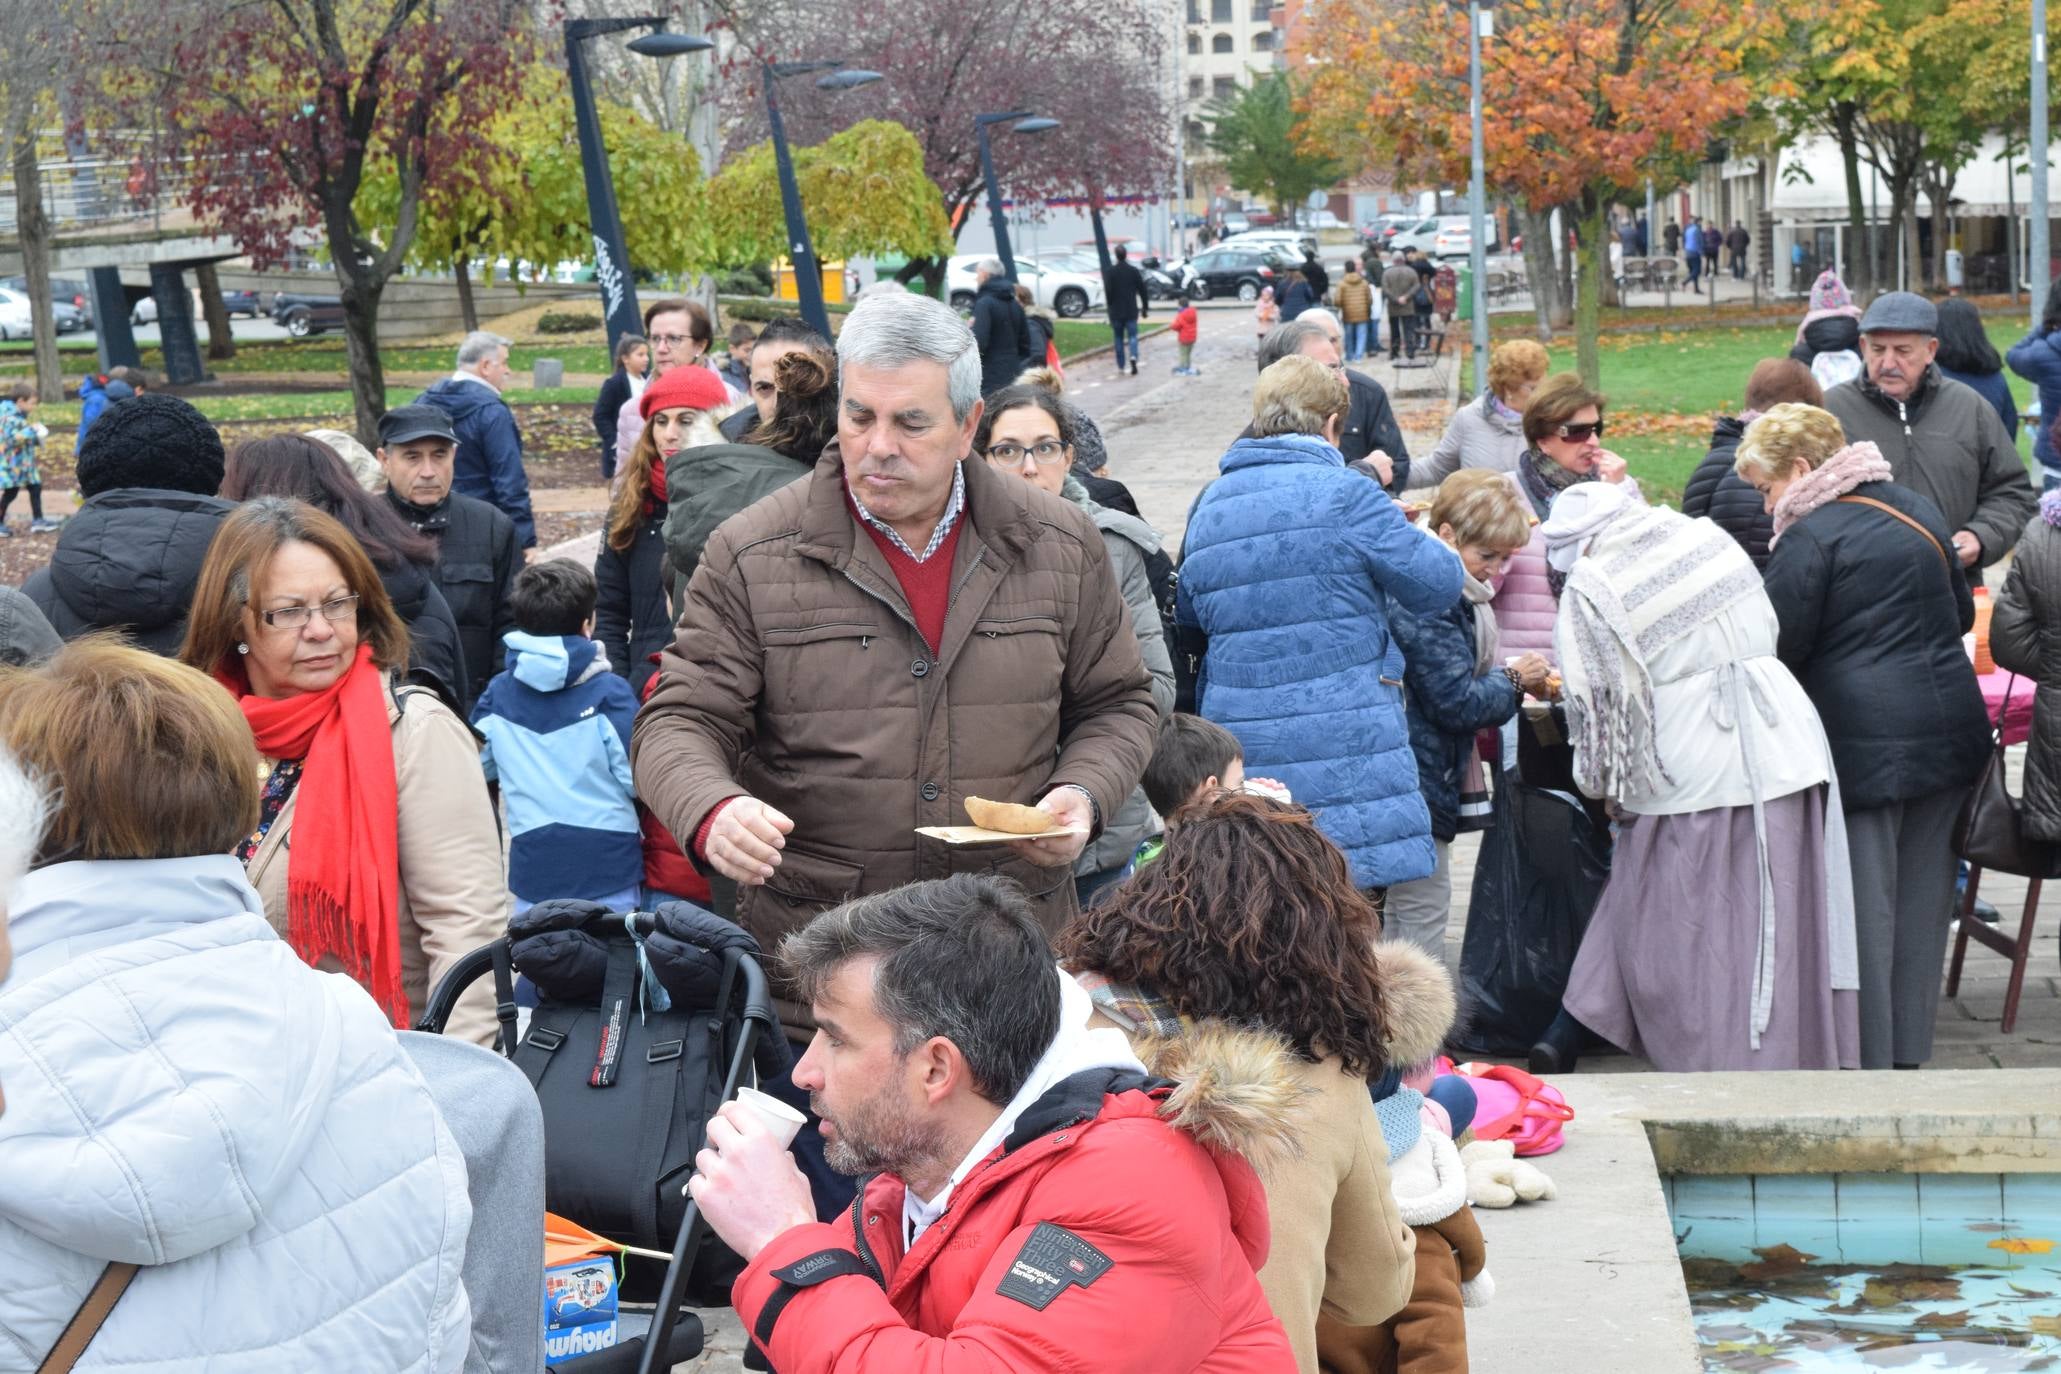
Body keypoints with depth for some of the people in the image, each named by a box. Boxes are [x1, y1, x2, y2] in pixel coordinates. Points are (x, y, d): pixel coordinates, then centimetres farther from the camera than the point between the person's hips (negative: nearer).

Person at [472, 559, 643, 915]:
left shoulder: (498, 693, 0)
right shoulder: (608, 693, -11)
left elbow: (477, 766, 11)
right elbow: (639, 778, -10)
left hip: (534, 870, 3)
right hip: (607, 869, -3)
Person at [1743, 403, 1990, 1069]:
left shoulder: (1811, 536, -12)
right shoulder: (1918, 510, 12)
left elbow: (1778, 647, -11)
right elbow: (1961, 613, 21)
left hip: (1865, 743, -7)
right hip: (1951, 731, 7)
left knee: (1863, 906, 1)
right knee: (1921, 899, 13)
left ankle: (1866, 1059, 6)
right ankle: (1909, 1048, 21)